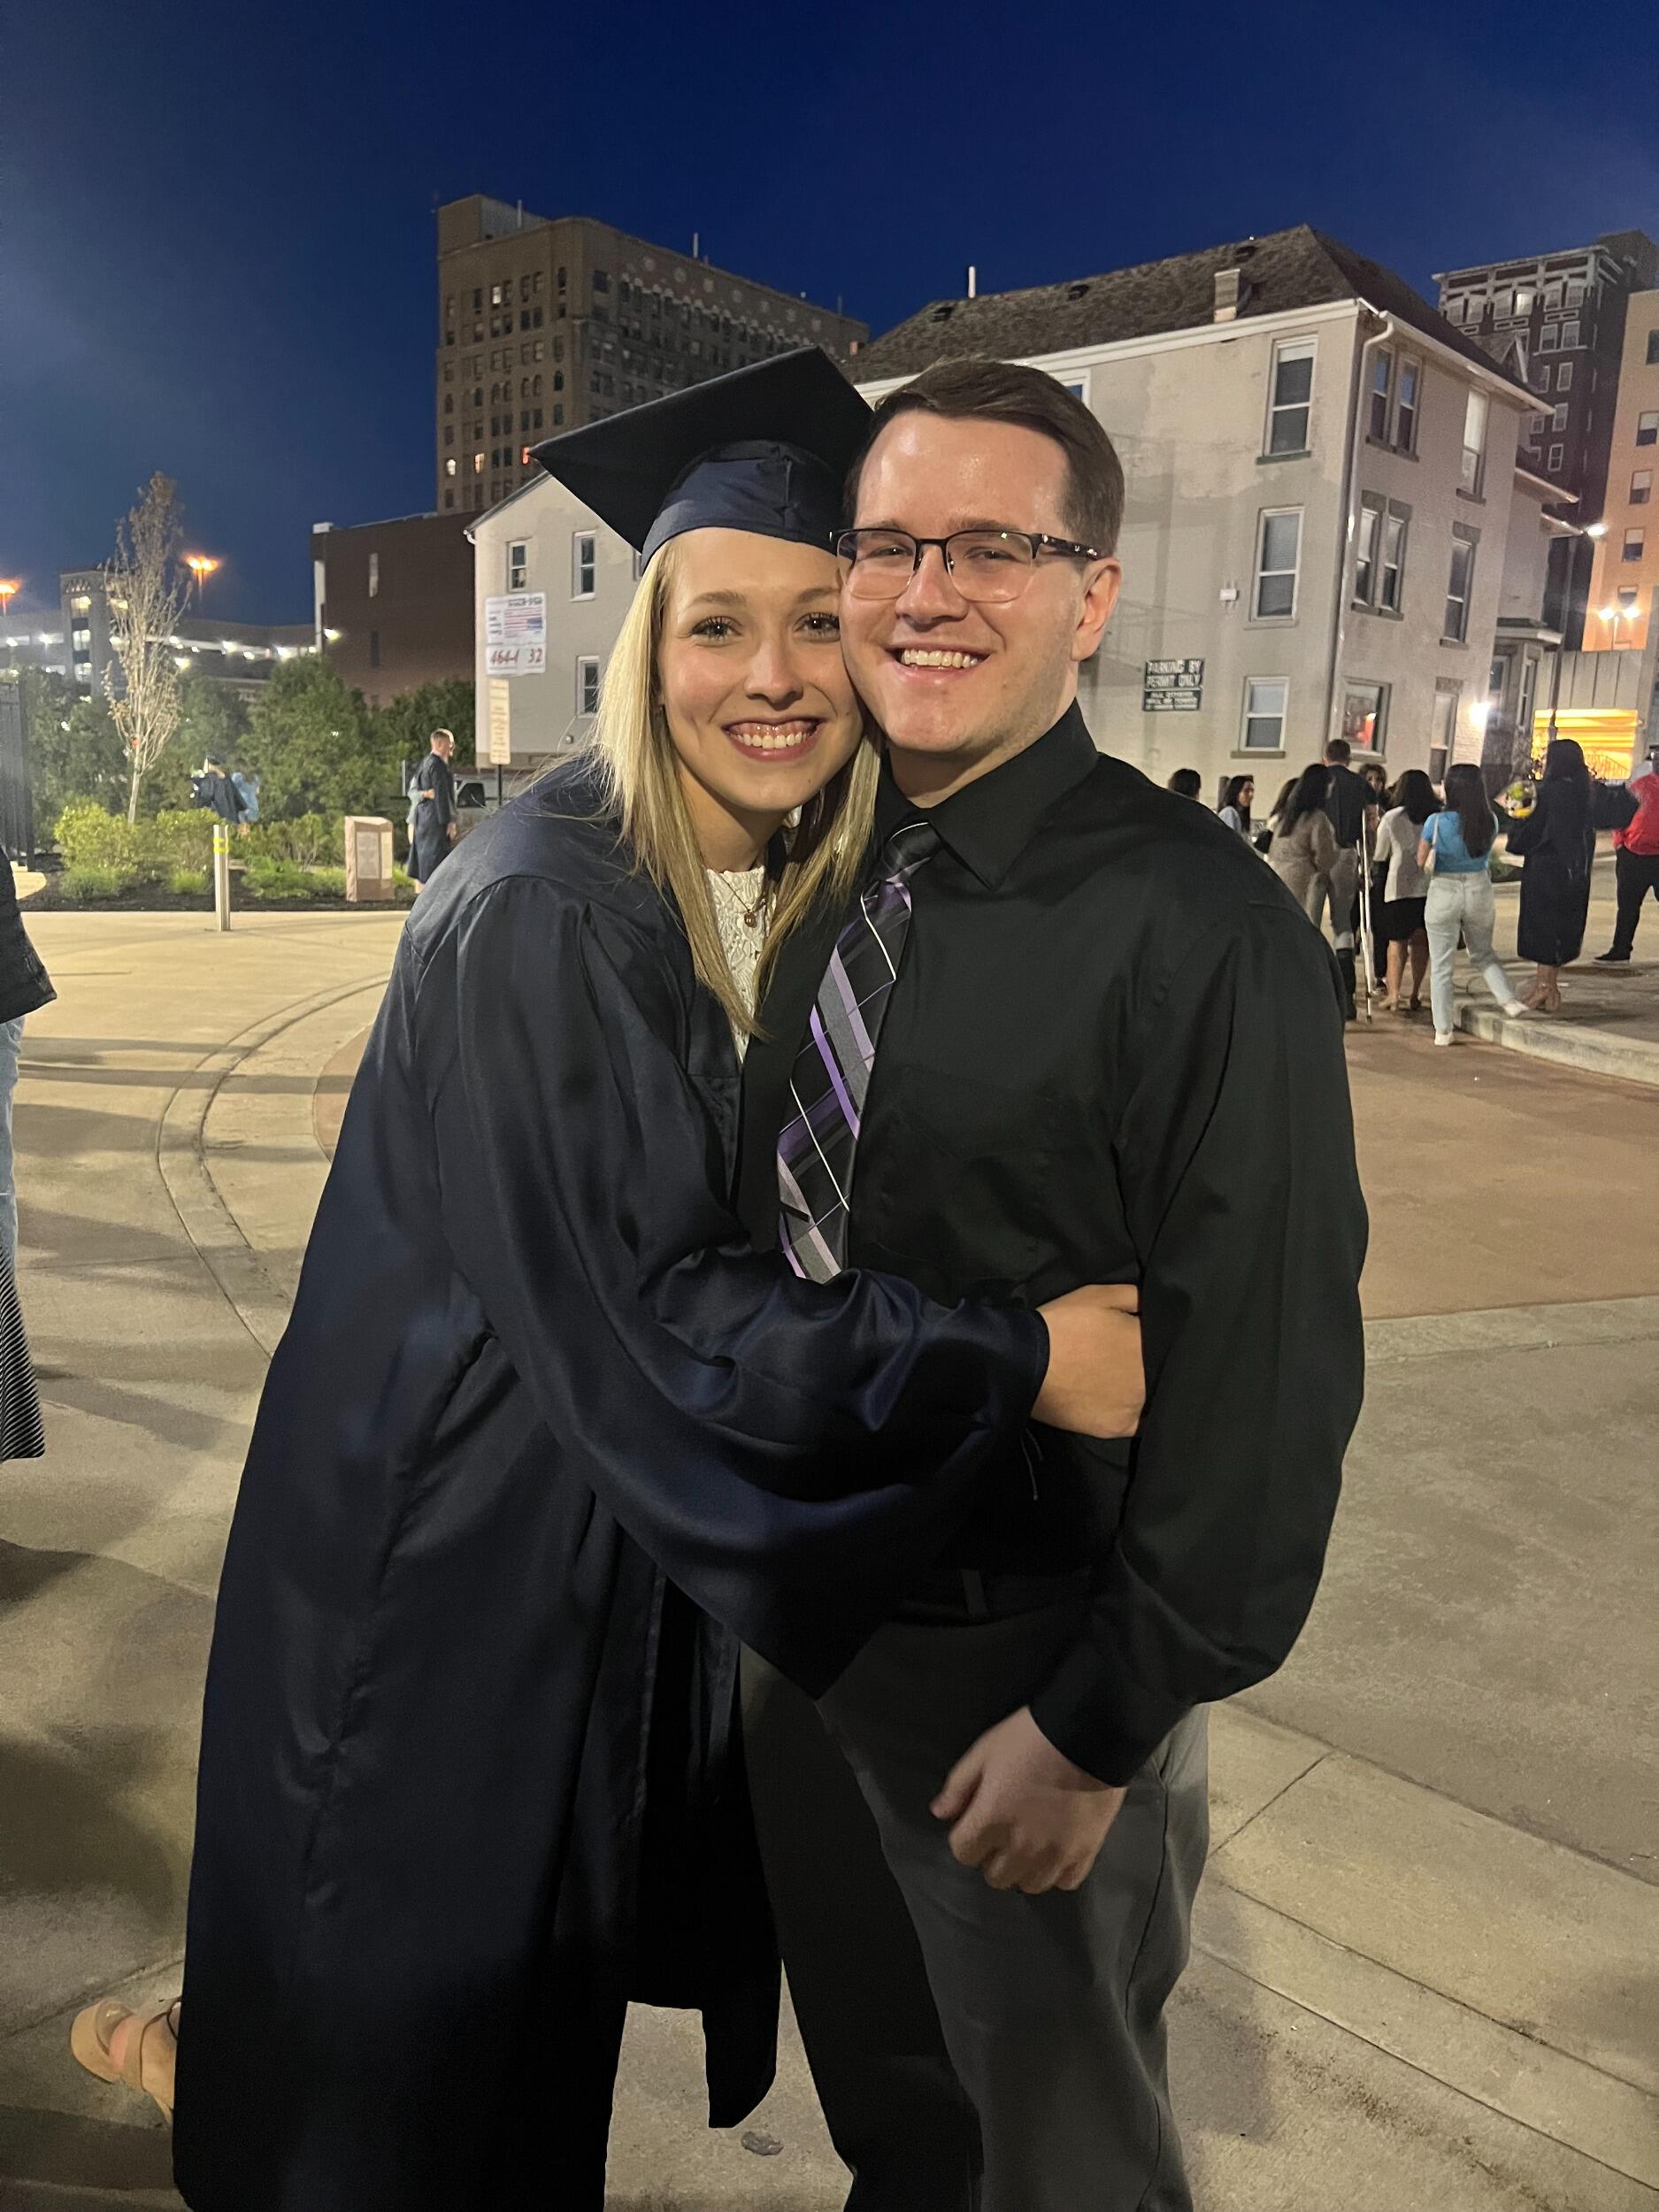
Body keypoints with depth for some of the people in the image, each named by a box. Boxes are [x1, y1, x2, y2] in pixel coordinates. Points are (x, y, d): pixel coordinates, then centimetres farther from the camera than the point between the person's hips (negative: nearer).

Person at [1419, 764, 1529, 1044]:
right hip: (1480, 890, 3)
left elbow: (1421, 861, -6)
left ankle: (1443, 1030, 8)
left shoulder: (1436, 822, -14)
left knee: (1441, 965, 6)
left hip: (1443, 893, -3)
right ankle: (1508, 998, 4)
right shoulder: (1490, 821, -4)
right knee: (1483, 953, 25)